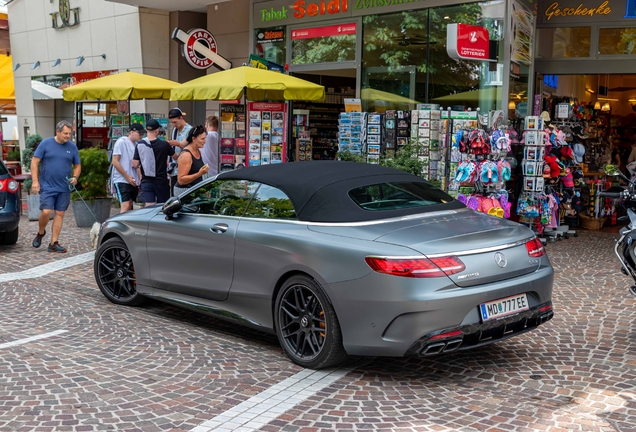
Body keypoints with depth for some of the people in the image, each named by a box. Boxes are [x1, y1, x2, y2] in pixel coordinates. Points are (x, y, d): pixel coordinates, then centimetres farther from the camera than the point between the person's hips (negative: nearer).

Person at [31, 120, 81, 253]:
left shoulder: (72, 147, 4)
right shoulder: (46, 143, -4)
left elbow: (77, 165, 12)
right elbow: (35, 162, -3)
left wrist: (75, 177, -8)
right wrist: (35, 181, -11)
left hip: (64, 188, 3)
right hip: (47, 186, -3)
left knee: (59, 214, 4)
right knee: (46, 212, -13)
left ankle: (54, 243, 11)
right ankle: (40, 233, 17)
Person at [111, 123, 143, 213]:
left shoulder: (136, 145, 14)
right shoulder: (121, 142, -5)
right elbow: (115, 162, -10)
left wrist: (139, 181, 10)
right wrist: (127, 177, -11)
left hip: (133, 181, 7)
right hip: (122, 180, -7)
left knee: (130, 207, 8)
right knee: (125, 206, -15)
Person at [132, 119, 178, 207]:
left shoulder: (139, 145, -4)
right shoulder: (164, 144, -10)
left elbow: (135, 165, -3)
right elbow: (175, 157, 6)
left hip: (146, 182, 2)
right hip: (161, 181, -2)